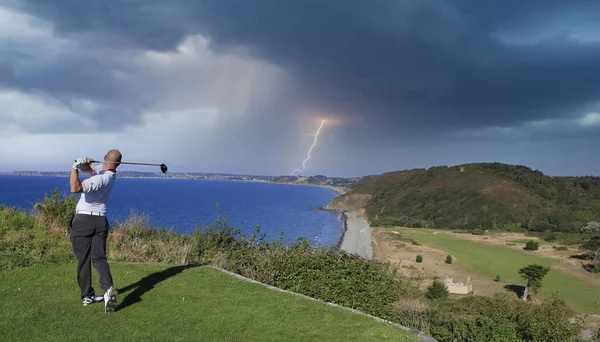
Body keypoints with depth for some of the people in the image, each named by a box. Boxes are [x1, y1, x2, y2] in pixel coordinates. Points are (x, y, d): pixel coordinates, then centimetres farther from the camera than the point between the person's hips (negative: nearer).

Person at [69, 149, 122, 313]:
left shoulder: (100, 179, -18)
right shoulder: (111, 176, 8)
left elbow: (75, 188, -28)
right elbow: (90, 169, 15)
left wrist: (75, 167, -20)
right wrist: (84, 164, -6)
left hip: (82, 220, -6)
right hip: (101, 221, 6)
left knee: (83, 260, 6)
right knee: (99, 258, 0)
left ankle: (87, 296, 13)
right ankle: (108, 288, -23)